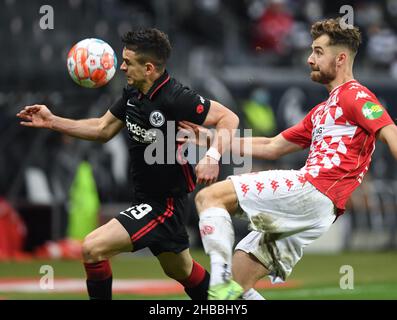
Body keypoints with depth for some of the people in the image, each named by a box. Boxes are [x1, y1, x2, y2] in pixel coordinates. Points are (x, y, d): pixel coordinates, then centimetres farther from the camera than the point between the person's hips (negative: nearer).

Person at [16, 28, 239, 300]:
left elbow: (228, 117, -22)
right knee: (181, 271, 25)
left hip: (164, 204, -9)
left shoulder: (177, 98, -24)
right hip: (145, 197, 9)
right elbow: (103, 129, 13)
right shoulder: (132, 94, 1)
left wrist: (212, 157, -38)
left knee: (93, 248, -18)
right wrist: (52, 122, 7)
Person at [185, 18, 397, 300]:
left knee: (209, 197, -13)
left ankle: (221, 287, -23)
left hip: (311, 191, -9)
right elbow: (272, 147, 34)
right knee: (238, 284, 5)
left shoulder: (354, 95, 1)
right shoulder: (321, 112, 30)